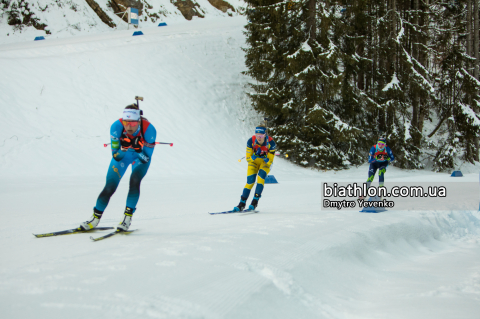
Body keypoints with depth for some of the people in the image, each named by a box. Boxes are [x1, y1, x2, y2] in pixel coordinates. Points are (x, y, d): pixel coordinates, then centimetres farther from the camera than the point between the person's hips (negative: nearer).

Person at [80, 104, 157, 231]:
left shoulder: (149, 129, -34)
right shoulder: (117, 127, -32)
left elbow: (146, 158, -25)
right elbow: (116, 157, -24)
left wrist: (138, 150, -44)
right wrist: (123, 148, -45)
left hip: (140, 156, -1)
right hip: (122, 154, 1)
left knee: (134, 180, -27)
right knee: (110, 187, -7)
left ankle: (128, 216, -14)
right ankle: (96, 218, 12)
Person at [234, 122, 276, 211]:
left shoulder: (271, 143, -27)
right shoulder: (251, 141, -25)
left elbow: (270, 161, -20)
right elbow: (248, 158, -17)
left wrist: (265, 158, -39)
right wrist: (255, 156, -35)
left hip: (265, 163, -1)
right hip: (253, 161, 1)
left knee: (261, 177, -27)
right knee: (250, 181, -14)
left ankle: (255, 201, -22)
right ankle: (242, 203, -3)